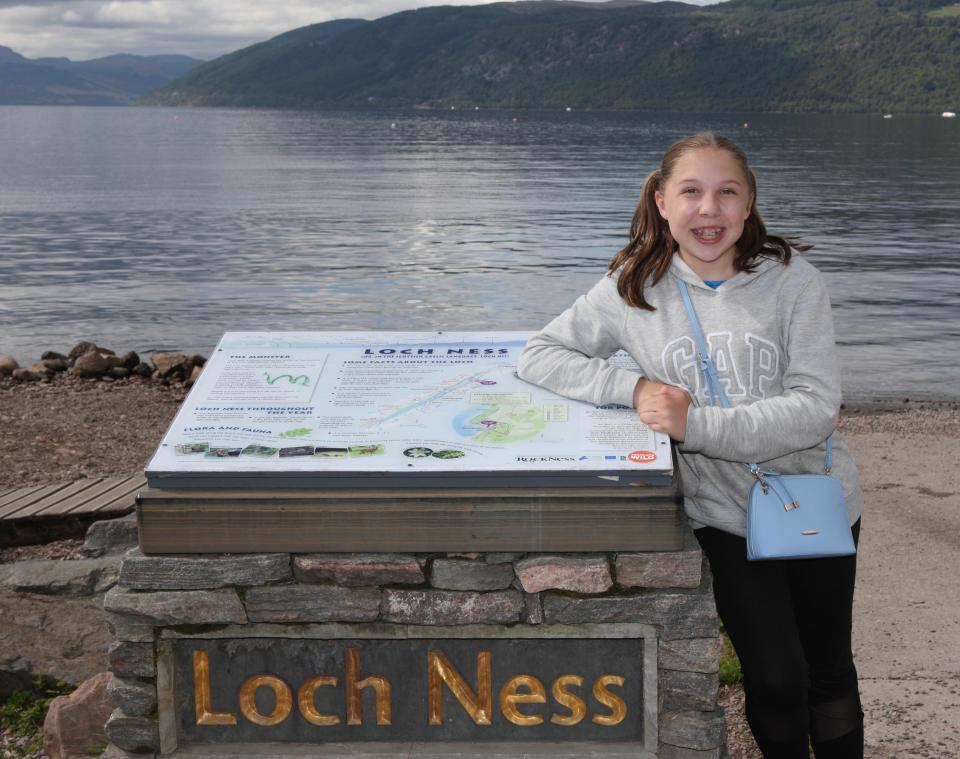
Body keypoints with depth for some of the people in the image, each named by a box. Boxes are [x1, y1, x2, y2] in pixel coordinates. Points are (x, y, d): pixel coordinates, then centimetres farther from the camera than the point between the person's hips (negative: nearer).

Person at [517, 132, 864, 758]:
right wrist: (634, 388, -21)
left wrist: (696, 423, -26)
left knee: (828, 670, 16)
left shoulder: (792, 280, -10)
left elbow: (816, 407, -17)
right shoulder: (636, 288, -6)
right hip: (726, 513, 0)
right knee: (775, 680, -3)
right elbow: (538, 355, -5)